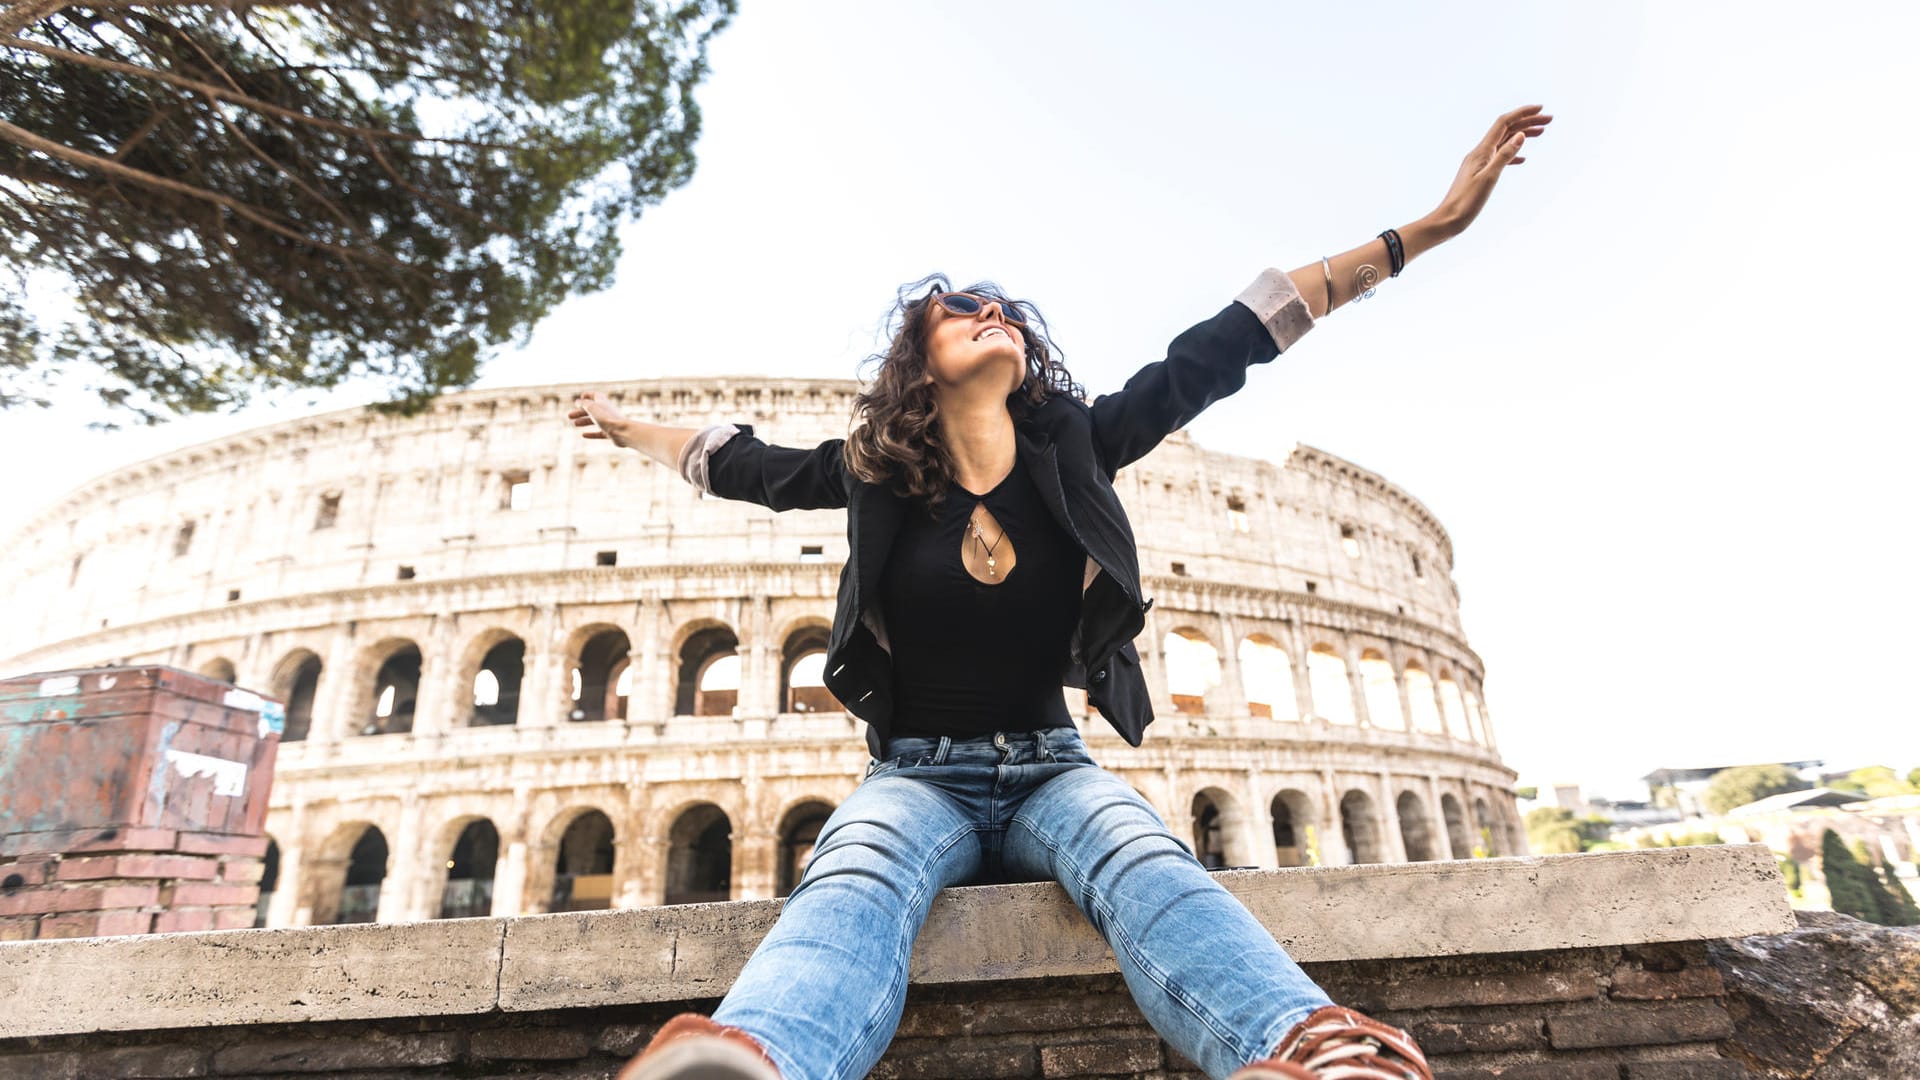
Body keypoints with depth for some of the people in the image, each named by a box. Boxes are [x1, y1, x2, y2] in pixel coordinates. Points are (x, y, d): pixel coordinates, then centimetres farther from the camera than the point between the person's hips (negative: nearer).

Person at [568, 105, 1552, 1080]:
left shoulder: (1075, 446, 0)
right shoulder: (872, 473, 0)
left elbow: (1226, 345, 0)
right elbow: (737, 462, 18)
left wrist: (1434, 226, 5)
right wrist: (624, 427, 34)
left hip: (1051, 770, 1)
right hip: (918, 776, -1)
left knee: (1143, 860, -34)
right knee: (852, 884, -36)